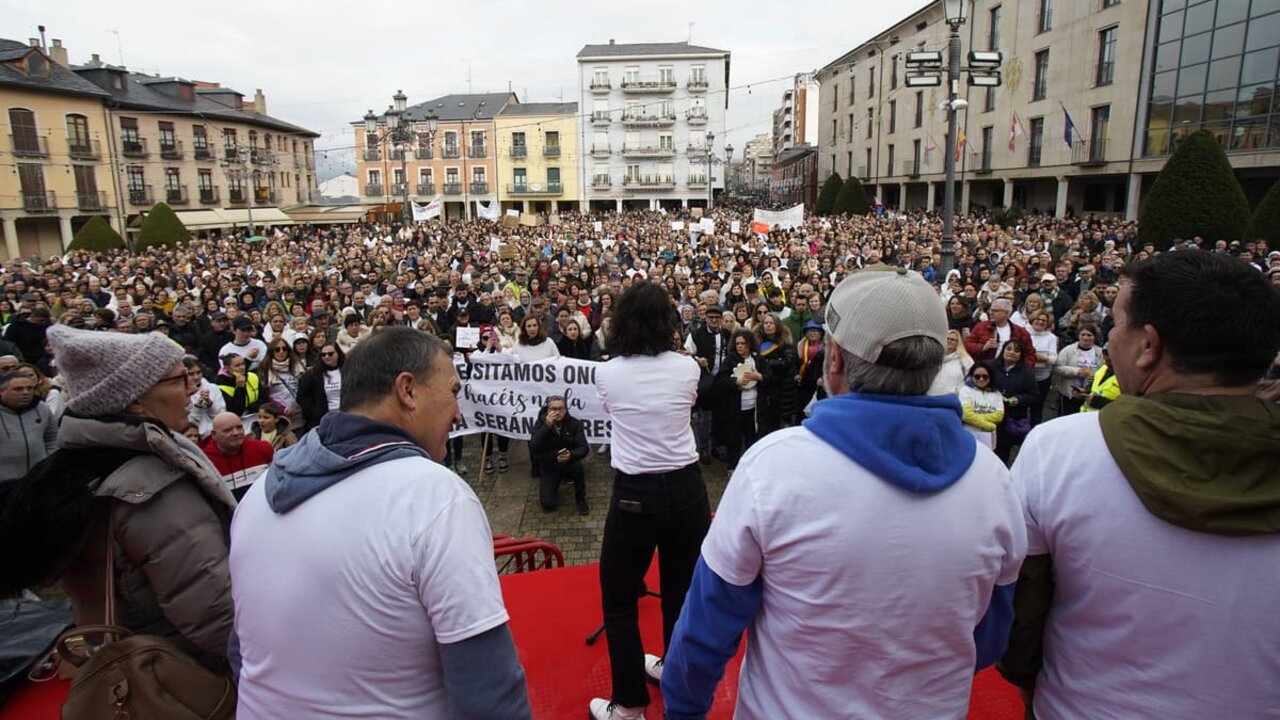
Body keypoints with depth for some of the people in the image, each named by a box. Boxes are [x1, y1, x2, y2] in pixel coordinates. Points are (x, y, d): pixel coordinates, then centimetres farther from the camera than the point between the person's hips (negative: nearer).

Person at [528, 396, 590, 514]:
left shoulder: (574, 423, -11)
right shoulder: (541, 423, -10)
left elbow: (584, 448, -18)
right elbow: (534, 448, -24)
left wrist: (571, 455, -41)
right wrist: (547, 426, -33)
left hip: (569, 464, 0)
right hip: (548, 468, 0)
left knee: (577, 465, -35)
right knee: (548, 504, -15)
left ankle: (580, 498, -7)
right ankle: (555, 485, 22)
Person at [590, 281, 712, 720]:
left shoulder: (607, 373, -6)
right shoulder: (687, 368, -3)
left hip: (634, 495, -3)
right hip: (686, 489, 3)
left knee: (618, 599, 13)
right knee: (682, 589, 20)